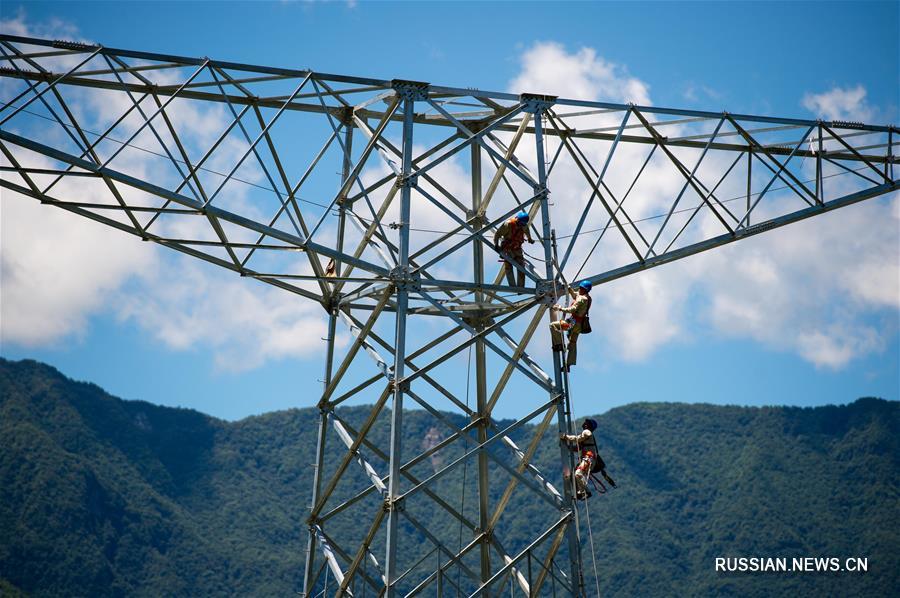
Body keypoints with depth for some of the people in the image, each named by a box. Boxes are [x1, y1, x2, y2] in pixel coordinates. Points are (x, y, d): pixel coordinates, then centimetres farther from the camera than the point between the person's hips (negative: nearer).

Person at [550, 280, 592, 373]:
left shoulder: (581, 299, -18)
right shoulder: (587, 298, 12)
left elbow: (573, 309, -27)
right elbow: (575, 295, 30)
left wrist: (560, 308, -24)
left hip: (573, 322, -10)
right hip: (579, 324, 10)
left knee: (553, 325, -12)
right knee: (573, 344, 16)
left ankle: (559, 344, -12)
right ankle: (568, 365, 20)